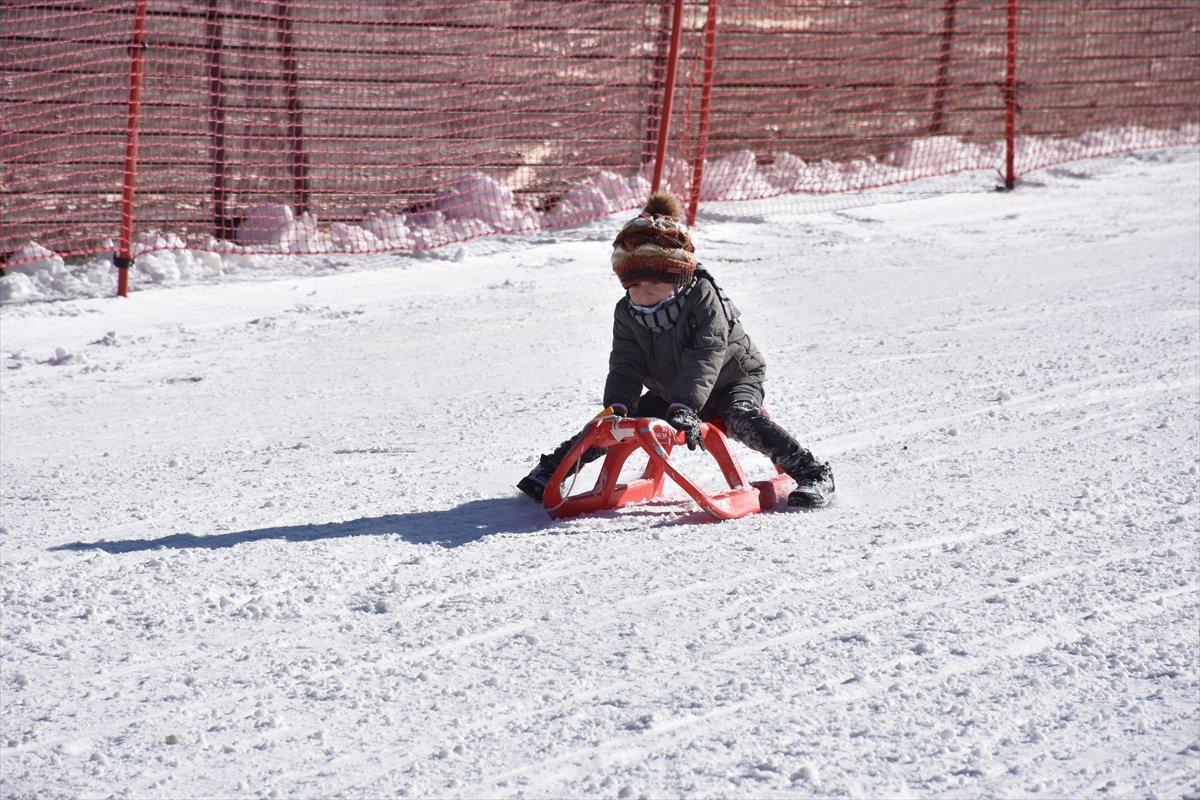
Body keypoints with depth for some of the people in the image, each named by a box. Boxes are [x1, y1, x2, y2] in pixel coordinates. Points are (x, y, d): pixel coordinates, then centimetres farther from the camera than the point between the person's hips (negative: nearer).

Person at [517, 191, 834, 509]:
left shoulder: (702, 296, -29)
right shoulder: (627, 313, -12)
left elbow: (706, 357, -38)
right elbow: (625, 365, -15)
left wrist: (685, 407, -50)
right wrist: (616, 405, -36)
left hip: (732, 379, -5)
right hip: (670, 393, 5)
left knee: (740, 418, -34)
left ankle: (812, 473, -34)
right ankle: (553, 467, 15)